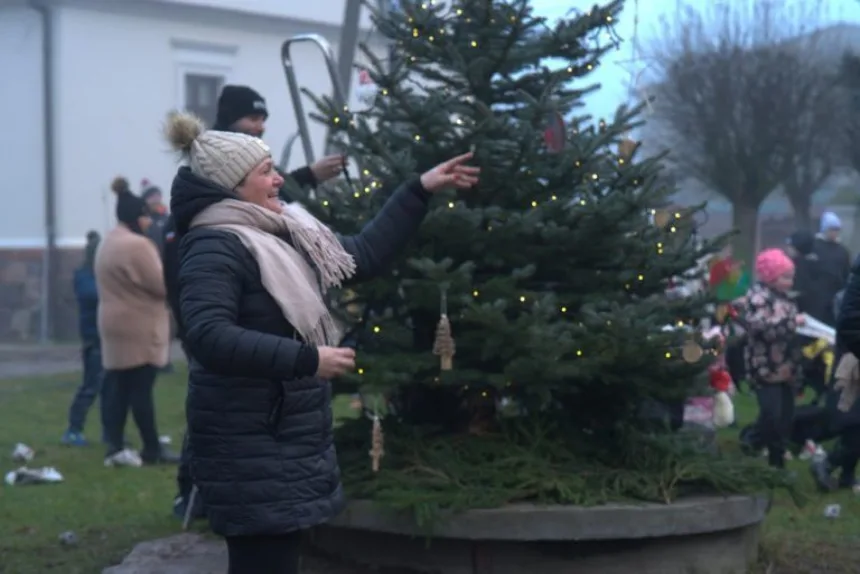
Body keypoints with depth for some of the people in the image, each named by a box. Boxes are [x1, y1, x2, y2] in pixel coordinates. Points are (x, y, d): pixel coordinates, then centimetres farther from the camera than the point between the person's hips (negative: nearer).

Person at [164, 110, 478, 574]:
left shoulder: (283, 235, 13)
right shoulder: (214, 247, -16)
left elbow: (364, 255, 22)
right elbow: (209, 337, -30)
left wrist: (420, 191, 21)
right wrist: (306, 360, -28)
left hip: (289, 438, 10)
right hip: (249, 450, -10)